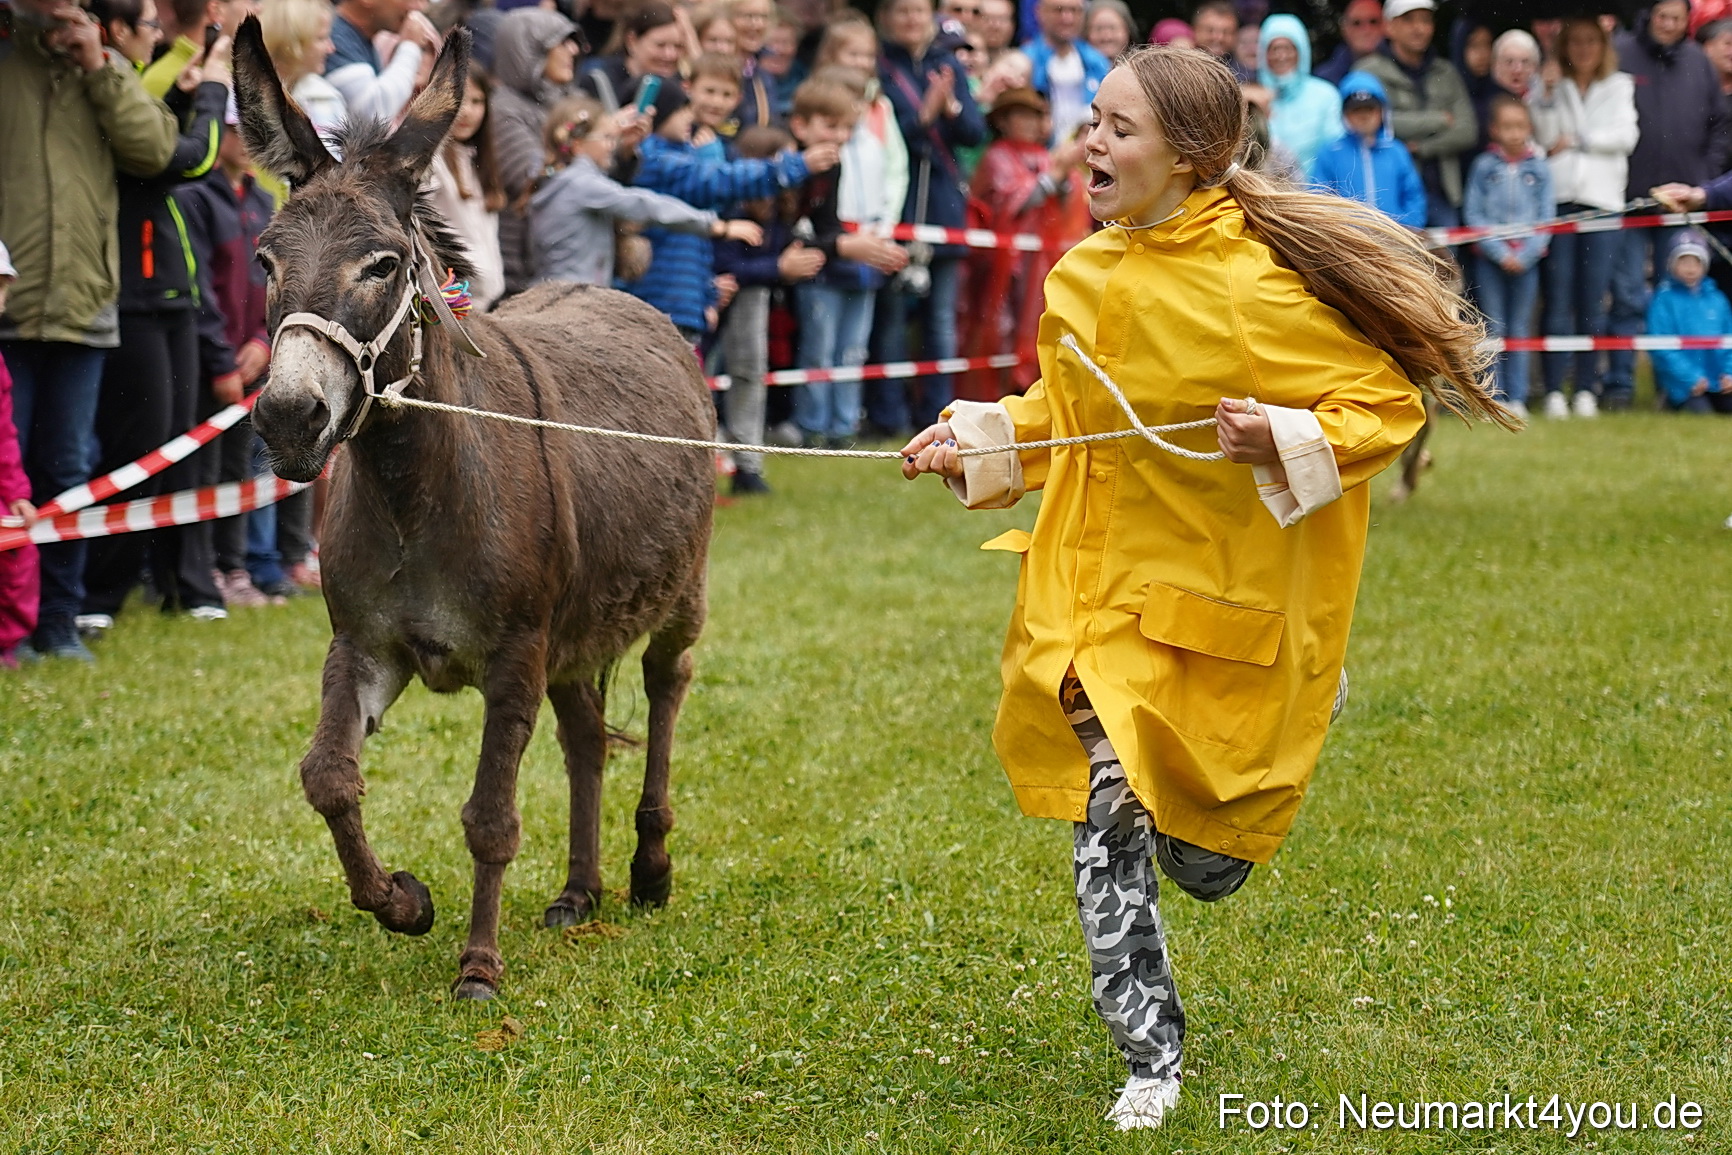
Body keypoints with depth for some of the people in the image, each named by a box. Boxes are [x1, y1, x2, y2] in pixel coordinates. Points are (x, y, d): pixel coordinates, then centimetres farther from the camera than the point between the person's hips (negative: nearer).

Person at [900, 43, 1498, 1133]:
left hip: (1226, 593, -4)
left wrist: (1290, 441, -29)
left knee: (1206, 863, 9)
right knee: (1110, 811, -8)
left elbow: (1388, 404, -13)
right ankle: (1153, 1060, 7)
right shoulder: (1082, 280, 0)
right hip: (1102, 591, 4)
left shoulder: (1262, 286, -19)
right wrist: (975, 437, 2)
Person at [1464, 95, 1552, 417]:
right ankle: (1495, 398, 3)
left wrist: (1526, 255, -10)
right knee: (1494, 329, 1)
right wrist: (1501, 253, -11)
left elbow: (1546, 216, 1)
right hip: (1490, 257, -1)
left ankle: (1517, 397, 8)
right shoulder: (1483, 166, 0)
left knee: (1520, 329, 5)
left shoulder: (1538, 168, 3)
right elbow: (1474, 214, -3)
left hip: (1527, 259, 1)